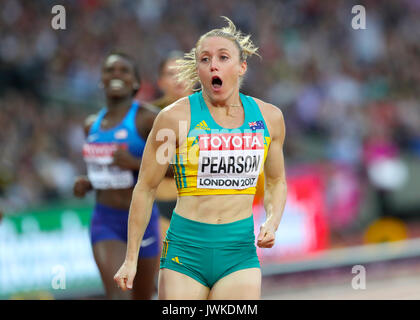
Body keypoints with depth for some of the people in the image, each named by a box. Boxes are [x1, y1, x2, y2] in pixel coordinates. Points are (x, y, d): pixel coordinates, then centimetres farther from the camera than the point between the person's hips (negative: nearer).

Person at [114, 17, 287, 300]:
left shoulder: (269, 117, 6)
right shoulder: (176, 117, -4)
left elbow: (276, 181, 22)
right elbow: (146, 188, 3)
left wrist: (272, 221, 2)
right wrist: (131, 259, 3)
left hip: (240, 254, 2)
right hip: (185, 250, -2)